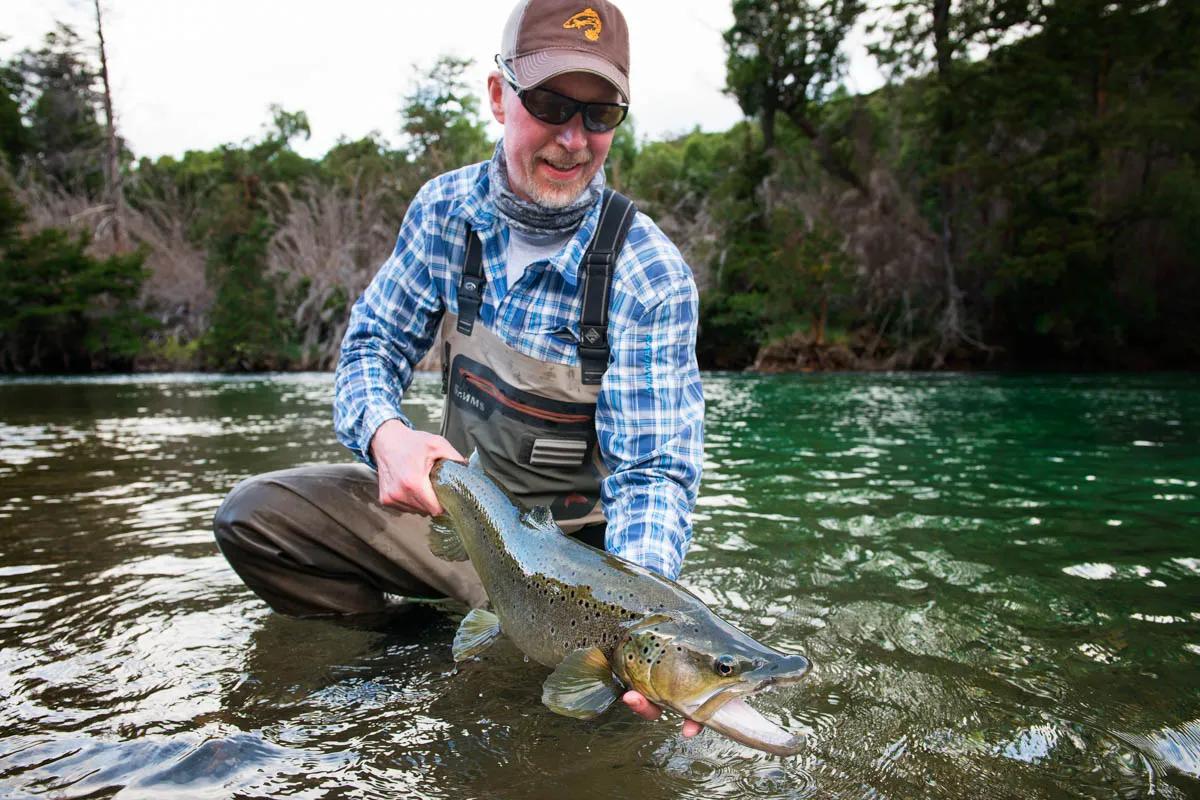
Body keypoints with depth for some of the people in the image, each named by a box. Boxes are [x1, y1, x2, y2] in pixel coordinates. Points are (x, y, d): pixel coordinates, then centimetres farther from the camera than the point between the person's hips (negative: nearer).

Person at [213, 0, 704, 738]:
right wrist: (385, 433, -24)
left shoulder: (652, 275, -22)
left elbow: (653, 471, -23)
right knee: (253, 515, -9)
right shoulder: (447, 209, -7)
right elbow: (374, 342, 0)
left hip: (572, 538, -3)